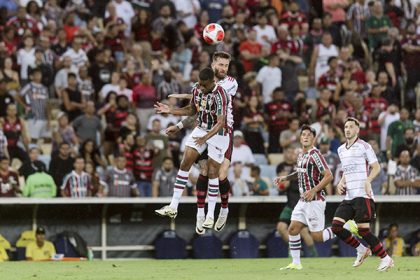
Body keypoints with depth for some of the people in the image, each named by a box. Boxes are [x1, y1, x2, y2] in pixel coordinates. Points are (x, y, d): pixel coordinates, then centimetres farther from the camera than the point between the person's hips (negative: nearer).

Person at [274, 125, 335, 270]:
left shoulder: (315, 155, -15)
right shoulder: (301, 155, 11)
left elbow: (328, 176, -19)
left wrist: (314, 191, -24)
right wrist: (286, 178, 19)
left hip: (315, 201, -8)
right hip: (303, 200, 8)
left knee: (317, 236, -8)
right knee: (293, 229, 3)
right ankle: (296, 263, 10)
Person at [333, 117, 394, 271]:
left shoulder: (364, 146, -4)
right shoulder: (341, 150, 18)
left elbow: (376, 167, -6)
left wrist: (368, 180, -22)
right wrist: (341, 183, 11)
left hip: (362, 195, -7)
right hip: (348, 196, 7)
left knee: (363, 230, -12)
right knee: (336, 226, -6)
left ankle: (385, 258, 3)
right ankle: (361, 250, 13)